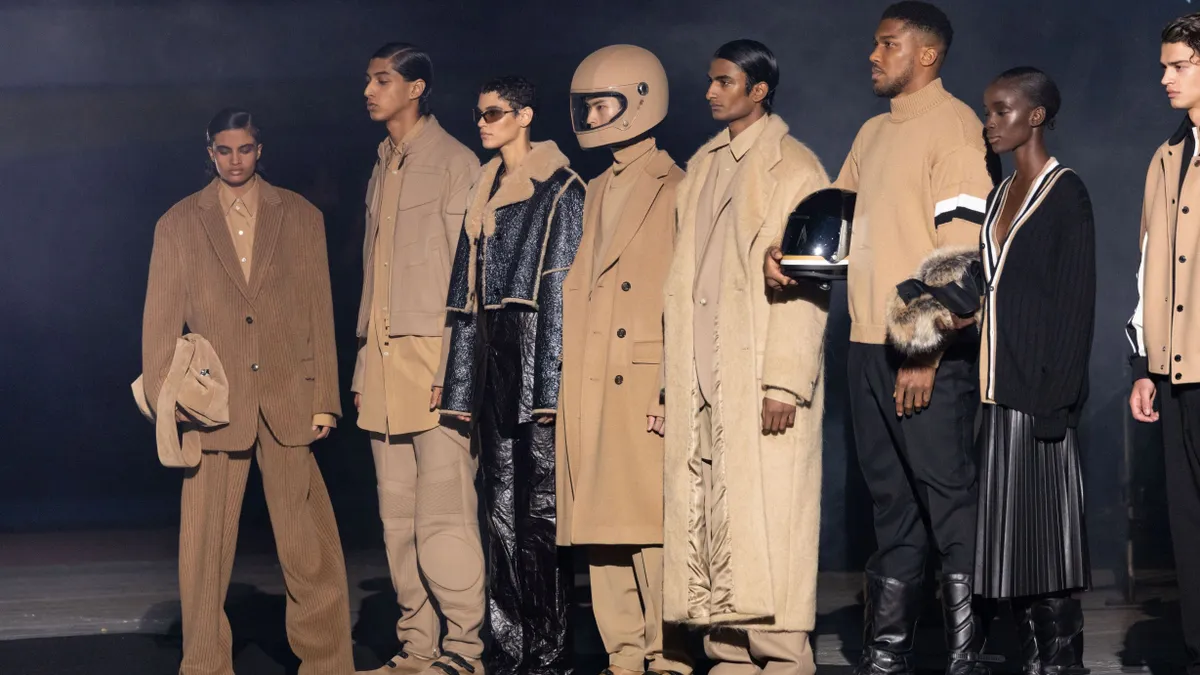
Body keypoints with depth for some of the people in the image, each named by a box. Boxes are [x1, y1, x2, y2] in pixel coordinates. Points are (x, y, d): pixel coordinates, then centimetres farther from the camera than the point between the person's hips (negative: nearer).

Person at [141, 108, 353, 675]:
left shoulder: (301, 218, 10)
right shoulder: (178, 225, 9)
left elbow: (319, 313, 8)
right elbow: (160, 321, 7)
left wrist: (325, 399, 2)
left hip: (290, 398, 0)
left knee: (310, 547, 0)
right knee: (206, 548, 1)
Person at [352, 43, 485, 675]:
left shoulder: (455, 162, -2)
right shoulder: (381, 171, 20)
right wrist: (364, 362, 14)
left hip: (436, 353, -7)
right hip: (383, 357, 8)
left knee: (443, 513, -10)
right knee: (397, 516, 7)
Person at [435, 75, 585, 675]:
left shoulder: (560, 189, -4)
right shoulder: (485, 191, 18)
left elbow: (562, 289, -10)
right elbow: (467, 292, 16)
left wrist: (552, 381, -16)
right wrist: (456, 378, 11)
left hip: (536, 350, -7)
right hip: (490, 354, 7)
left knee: (541, 504, -6)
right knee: (502, 506, 6)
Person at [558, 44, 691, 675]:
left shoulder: (676, 192, -2)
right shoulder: (594, 194, 20)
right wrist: (562, 386, 14)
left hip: (645, 392, -7)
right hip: (587, 392, 7)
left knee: (650, 528, -9)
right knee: (600, 529, 6)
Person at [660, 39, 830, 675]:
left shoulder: (794, 168, -3)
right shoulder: (702, 168, 18)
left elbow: (806, 284, -10)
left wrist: (784, 382, -17)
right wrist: (673, 376, 11)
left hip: (761, 373, -7)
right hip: (703, 374, 7)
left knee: (766, 515, -8)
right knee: (709, 515, 4)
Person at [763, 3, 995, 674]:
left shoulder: (954, 125, -6)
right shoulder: (873, 133, 18)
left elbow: (959, 248, -14)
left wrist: (926, 351, -19)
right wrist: (787, 248, 2)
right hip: (870, 345, 8)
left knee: (948, 499, -4)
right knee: (893, 503, 12)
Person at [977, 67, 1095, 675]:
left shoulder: (1065, 193, -7)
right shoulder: (1000, 196, 15)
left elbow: (1076, 301, -12)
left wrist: (1057, 395, -18)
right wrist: (982, 386, 11)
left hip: (1038, 390, -8)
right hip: (998, 390, 8)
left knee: (1044, 529, -5)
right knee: (1010, 532, 7)